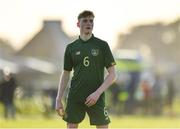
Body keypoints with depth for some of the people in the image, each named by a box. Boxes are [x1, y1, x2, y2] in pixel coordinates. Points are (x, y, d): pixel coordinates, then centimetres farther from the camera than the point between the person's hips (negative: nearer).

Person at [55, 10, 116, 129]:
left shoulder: (102, 45, 1)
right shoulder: (71, 47, 8)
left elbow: (112, 74, -1)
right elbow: (65, 74, 14)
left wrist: (97, 93, -13)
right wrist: (58, 99, 6)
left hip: (96, 97, -2)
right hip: (75, 97, 2)